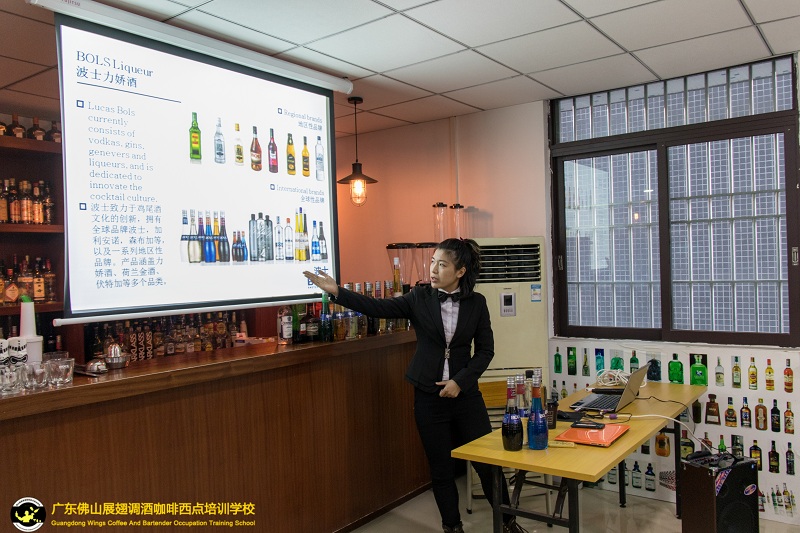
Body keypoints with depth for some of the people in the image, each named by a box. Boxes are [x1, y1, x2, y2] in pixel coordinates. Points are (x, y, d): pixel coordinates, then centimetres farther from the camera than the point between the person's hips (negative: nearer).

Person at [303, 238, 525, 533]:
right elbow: (378, 307, -13)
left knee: (488, 463, 9)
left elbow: (485, 350, 0)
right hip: (429, 397, 0)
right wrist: (336, 291, -22)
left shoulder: (476, 302, -4)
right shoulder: (419, 298, -4)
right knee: (441, 469, 11)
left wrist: (461, 381, -12)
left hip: (465, 394, 0)